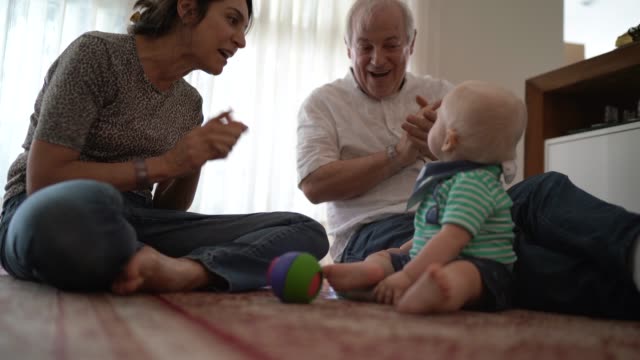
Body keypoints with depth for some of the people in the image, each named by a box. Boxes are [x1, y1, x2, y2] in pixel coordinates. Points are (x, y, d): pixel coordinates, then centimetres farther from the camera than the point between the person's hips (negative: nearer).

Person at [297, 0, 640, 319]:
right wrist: (400, 154, -9)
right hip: (376, 229, -3)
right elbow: (314, 185, -6)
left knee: (544, 189, -25)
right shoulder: (322, 103, 10)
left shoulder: (438, 92, 19)